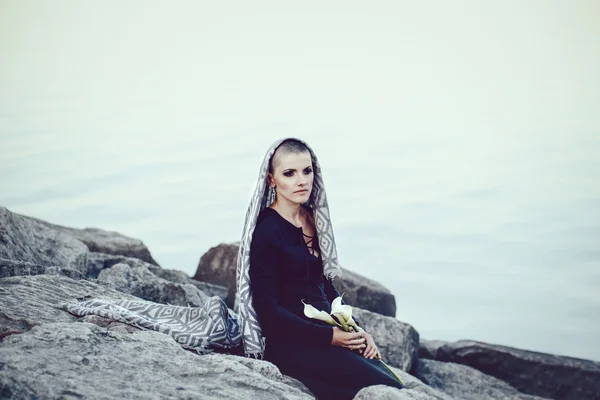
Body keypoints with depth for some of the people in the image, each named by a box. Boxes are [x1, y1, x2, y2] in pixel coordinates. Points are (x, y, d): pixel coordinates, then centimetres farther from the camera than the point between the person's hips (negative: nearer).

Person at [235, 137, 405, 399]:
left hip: (329, 334, 7)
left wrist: (356, 330, 4)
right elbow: (267, 309, -13)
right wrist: (329, 336, -16)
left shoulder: (313, 220, 11)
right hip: (291, 344, -7)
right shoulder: (267, 230, -11)